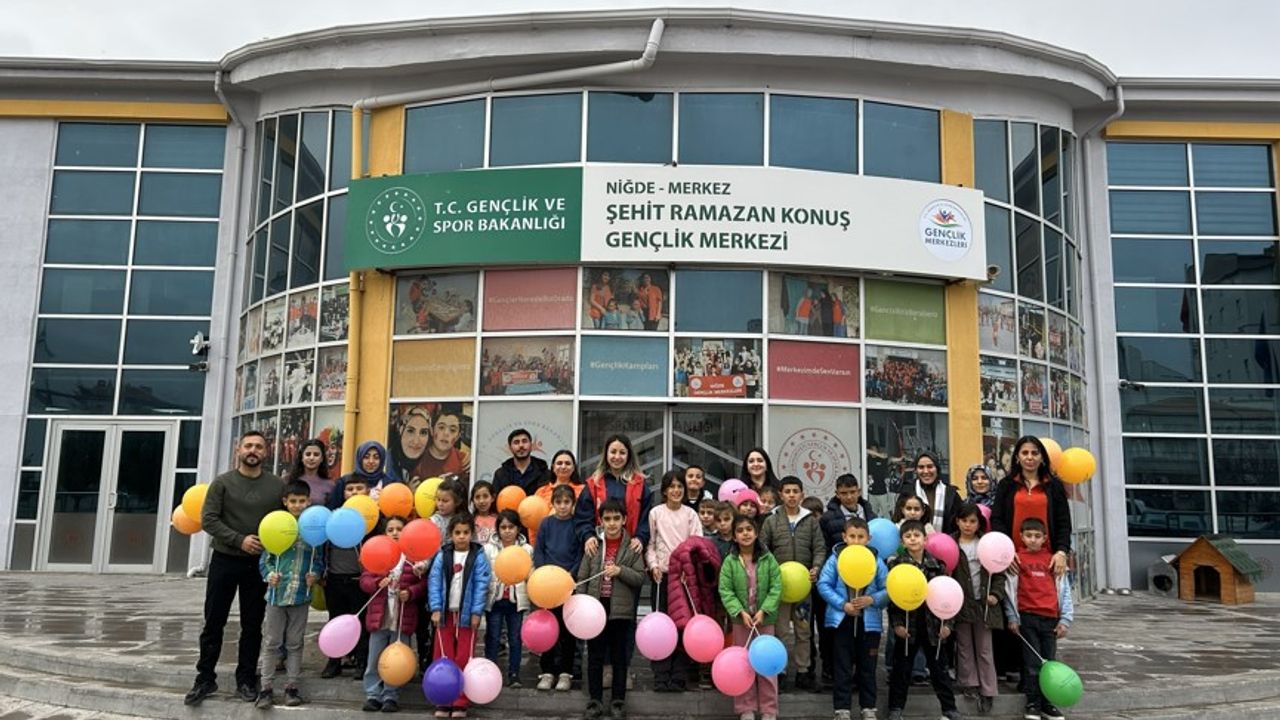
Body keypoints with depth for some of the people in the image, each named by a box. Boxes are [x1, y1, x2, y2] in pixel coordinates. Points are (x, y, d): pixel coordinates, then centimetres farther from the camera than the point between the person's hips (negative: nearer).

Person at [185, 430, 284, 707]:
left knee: (252, 625, 8)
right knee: (213, 623, 5)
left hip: (259, 564, 1)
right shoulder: (222, 482, -2)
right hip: (224, 561, -1)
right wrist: (239, 540, -17)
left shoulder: (276, 485, 1)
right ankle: (205, 678, 18)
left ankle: (246, 680, 19)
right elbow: (208, 520, -8)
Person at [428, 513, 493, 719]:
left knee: (463, 659, 3)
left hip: (466, 614, -2)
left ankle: (460, 703, 11)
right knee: (443, 658, 6)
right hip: (445, 613, 2)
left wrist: (476, 612, -11)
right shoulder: (443, 555, 2)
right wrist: (435, 609, -9)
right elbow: (434, 582, -1)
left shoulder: (478, 556, -4)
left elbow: (481, 585, -6)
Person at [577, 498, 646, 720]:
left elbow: (641, 578, -4)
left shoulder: (632, 547, -3)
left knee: (619, 658, 9)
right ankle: (595, 701, 20)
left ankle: (618, 701, 20)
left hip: (621, 610, -1)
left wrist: (620, 571, -18)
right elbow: (582, 578, 3)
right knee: (595, 656, 9)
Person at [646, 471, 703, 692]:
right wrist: (654, 565, -8)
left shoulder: (690, 515, 4)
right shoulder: (656, 513, 4)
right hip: (662, 575, 0)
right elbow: (650, 543, 5)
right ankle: (661, 676, 7)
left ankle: (678, 677, 8)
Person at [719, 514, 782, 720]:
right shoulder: (730, 561, -6)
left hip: (765, 618, 0)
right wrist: (741, 612, -18)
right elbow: (725, 591, -9)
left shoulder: (768, 559, -6)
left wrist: (763, 611, -16)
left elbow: (776, 588, -7)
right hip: (741, 619, 0)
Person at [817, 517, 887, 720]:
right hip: (841, 619, -1)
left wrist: (872, 600, -20)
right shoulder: (835, 558, -8)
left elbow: (887, 590, -3)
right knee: (842, 667, 8)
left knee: (867, 667, 14)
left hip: (869, 621, 1)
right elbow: (823, 585, -8)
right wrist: (843, 604, -17)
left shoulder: (876, 561, -5)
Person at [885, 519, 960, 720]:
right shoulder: (896, 564, -6)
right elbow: (892, 597, -8)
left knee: (938, 667, 11)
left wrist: (946, 623, -2)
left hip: (932, 624, 2)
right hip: (908, 624, -2)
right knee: (902, 668, 8)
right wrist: (897, 624, -14)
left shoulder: (936, 564, 1)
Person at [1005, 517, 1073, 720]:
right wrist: (1013, 617, -2)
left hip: (1051, 618, 2)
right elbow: (1010, 588, 1)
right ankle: (1033, 704, 10)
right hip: (1027, 617, -2)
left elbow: (1064, 589, 8)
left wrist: (1065, 619, 3)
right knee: (1033, 663, 0)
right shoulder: (1017, 558, 2)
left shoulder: (1053, 559, 8)